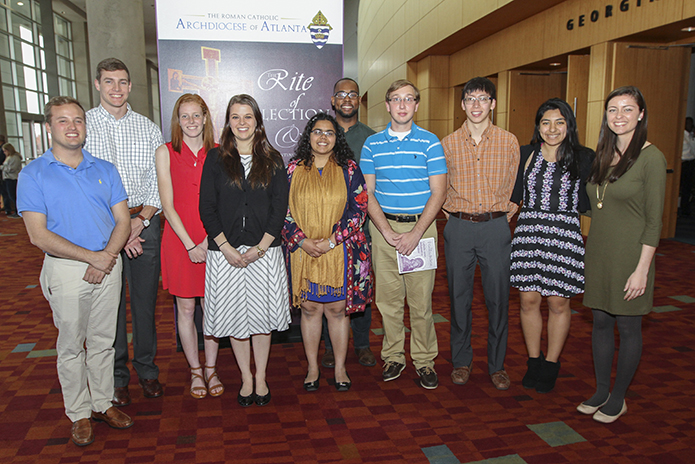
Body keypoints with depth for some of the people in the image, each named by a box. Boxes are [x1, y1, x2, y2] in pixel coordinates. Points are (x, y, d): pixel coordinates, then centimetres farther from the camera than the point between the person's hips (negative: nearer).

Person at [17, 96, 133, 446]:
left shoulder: (105, 170, 7)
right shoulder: (33, 174, -4)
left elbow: (123, 221, 4)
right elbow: (39, 236, -12)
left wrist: (107, 256, -13)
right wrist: (91, 257, -16)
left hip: (108, 265, 3)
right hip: (66, 270, -3)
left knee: (103, 340, 13)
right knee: (71, 345, 8)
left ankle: (103, 403, 28)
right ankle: (79, 414, 23)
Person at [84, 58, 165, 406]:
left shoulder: (148, 128, 9)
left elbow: (159, 181, 6)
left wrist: (141, 218, -10)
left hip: (144, 223, 2)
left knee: (145, 301, 8)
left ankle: (147, 369, 24)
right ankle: (116, 377, 20)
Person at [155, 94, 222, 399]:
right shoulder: (165, 153, 1)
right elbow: (168, 204, -4)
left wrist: (209, 240, -11)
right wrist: (190, 245, -10)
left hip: (213, 241, 1)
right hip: (179, 240, -1)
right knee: (185, 308, 7)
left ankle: (211, 369, 24)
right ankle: (195, 371, 23)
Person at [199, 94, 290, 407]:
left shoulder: (272, 160, 5)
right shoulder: (215, 159, 4)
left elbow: (280, 208, 0)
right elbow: (206, 208, -1)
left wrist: (260, 247, -10)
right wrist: (227, 248, -10)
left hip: (264, 250, 0)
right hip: (225, 251, 0)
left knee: (261, 313, 6)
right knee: (234, 314, 7)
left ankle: (261, 377, 23)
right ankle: (246, 378, 24)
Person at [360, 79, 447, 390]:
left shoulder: (430, 142, 2)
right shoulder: (372, 144, 7)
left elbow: (438, 192, -3)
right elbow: (368, 192, 4)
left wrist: (416, 233, -12)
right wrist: (386, 231, -8)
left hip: (421, 226, -1)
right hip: (384, 227, 2)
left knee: (421, 298, 2)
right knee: (388, 297, 6)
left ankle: (424, 360, 18)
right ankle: (393, 357, 22)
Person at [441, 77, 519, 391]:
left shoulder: (509, 142, 3)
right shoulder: (448, 143, 4)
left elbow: (514, 186, 11)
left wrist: (505, 213, 4)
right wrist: (451, 212, 5)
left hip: (496, 227, 0)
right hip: (458, 227, 1)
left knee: (498, 297, 4)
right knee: (459, 296, 7)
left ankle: (496, 364, 20)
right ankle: (461, 360, 23)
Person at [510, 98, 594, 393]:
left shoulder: (584, 158, 1)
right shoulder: (525, 154, 7)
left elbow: (588, 202, 6)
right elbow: (514, 196, 11)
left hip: (565, 235, -2)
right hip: (529, 232, 2)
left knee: (558, 302, 5)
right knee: (528, 300, 5)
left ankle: (551, 365, 24)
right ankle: (534, 361, 24)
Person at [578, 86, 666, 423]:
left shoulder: (651, 158, -11)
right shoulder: (603, 156, 8)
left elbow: (653, 221, -12)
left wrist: (642, 269, -16)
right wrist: (591, 253, 8)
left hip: (629, 254, -6)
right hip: (597, 252, 6)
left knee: (627, 327, 7)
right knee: (601, 323, 14)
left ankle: (618, 399, 23)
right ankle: (601, 391, 29)